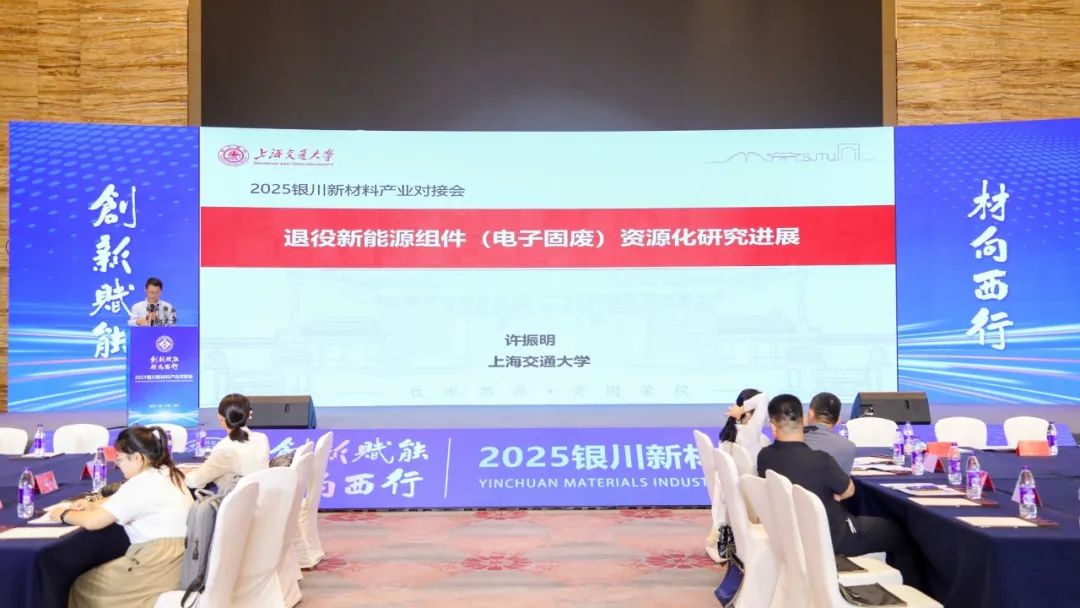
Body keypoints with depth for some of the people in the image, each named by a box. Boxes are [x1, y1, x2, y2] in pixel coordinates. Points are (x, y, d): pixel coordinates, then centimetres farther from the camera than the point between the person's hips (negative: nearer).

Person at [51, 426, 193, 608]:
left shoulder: (142, 484, -18)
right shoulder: (167, 474, 10)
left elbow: (92, 522, -16)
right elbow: (123, 500, 26)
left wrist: (64, 514, 3)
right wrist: (93, 504, 12)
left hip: (158, 567, -9)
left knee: (82, 587, 8)